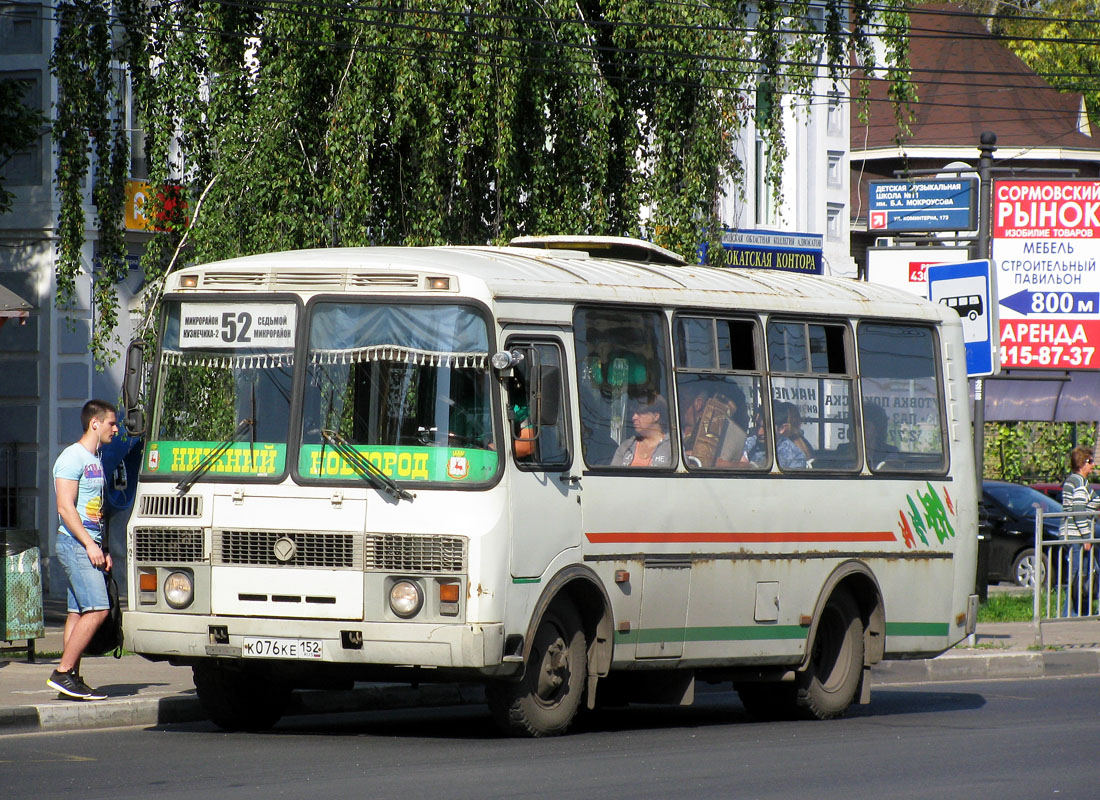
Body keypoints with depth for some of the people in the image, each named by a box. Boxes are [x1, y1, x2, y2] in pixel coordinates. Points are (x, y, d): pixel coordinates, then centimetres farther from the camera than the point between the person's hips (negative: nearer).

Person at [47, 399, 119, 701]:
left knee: (79, 613, 6)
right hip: (74, 542, -9)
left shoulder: (95, 460, 19)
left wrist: (103, 549, 19)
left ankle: (72, 679, 5)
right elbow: (65, 508, -16)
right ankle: (63, 673, -14)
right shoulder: (72, 458, -9)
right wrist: (89, 544, -20)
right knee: (97, 609, -16)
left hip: (89, 545, 9)